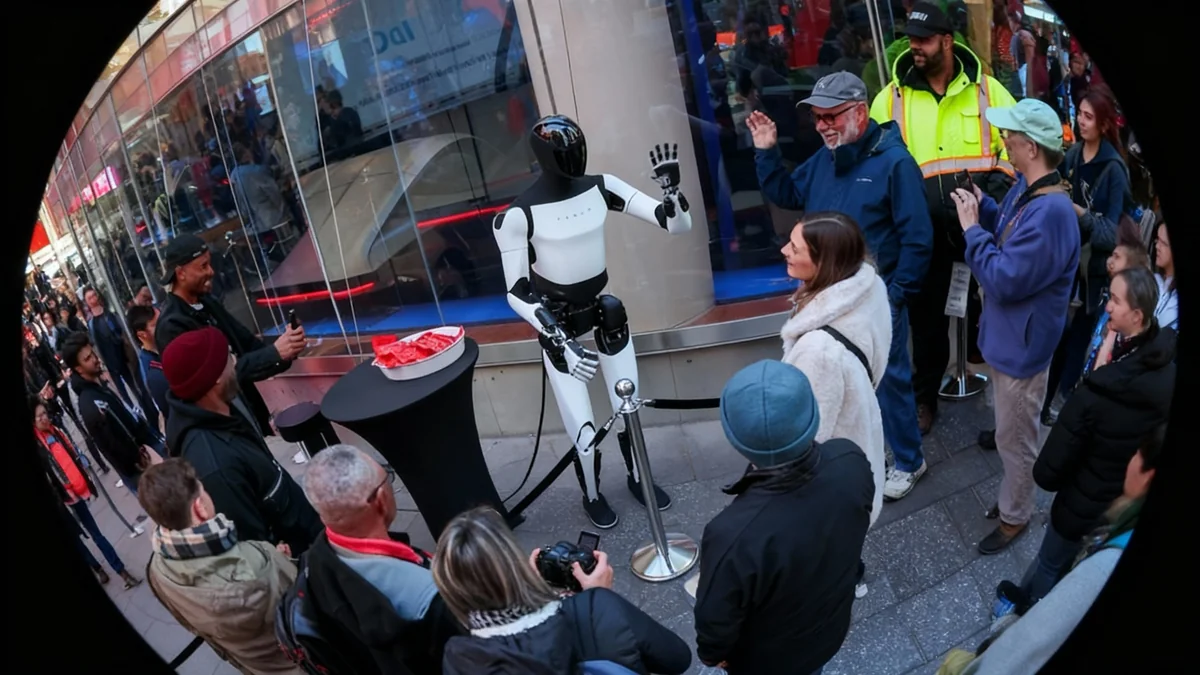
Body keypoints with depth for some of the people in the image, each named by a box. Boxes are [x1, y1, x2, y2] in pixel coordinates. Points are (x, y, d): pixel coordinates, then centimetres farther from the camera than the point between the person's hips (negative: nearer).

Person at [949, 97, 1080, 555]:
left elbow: (1003, 279, -30)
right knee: (1011, 430, 26)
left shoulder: (1050, 212, -31)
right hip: (1006, 333, 10)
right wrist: (981, 207, -3)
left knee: (1015, 438, 10)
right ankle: (1014, 496, 46)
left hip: (1021, 344, -10)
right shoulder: (1024, 188, 0)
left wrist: (971, 228, -22)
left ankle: (1014, 516, 30)